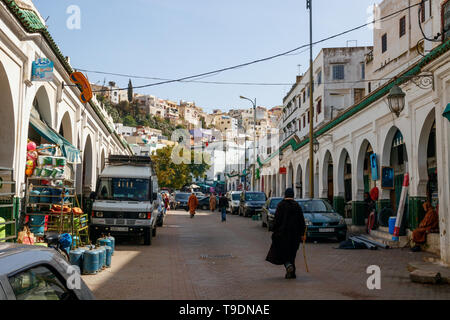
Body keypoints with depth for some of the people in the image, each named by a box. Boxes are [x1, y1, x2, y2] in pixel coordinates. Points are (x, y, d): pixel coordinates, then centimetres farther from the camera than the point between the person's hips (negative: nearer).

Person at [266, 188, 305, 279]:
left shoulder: (281, 205, -6)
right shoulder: (297, 206, 3)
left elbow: (277, 219, -9)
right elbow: (301, 221, 3)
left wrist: (275, 231, 0)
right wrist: (302, 234, 7)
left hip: (283, 233, -3)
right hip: (295, 234, 3)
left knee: (282, 251, 7)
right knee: (291, 253, 13)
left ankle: (288, 265, -19)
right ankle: (291, 273, 14)